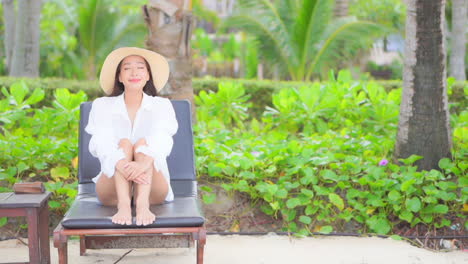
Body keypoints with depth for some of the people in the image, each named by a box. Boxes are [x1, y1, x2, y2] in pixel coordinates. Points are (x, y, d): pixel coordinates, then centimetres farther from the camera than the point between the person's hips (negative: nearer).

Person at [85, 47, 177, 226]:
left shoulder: (162, 105, 3)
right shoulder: (102, 106, 4)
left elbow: (162, 140, -17)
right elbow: (102, 142, -14)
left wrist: (144, 163, -40)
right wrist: (122, 165, -37)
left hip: (152, 189, 0)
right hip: (113, 191, 0)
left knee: (143, 144, -25)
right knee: (124, 144, -25)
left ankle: (143, 205, -47)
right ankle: (123, 206, -46)